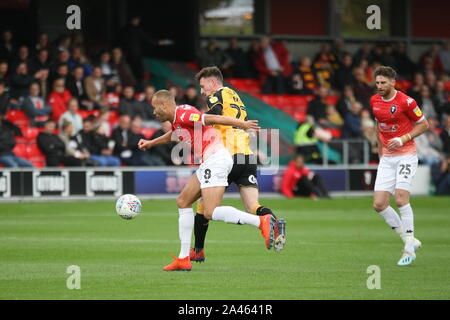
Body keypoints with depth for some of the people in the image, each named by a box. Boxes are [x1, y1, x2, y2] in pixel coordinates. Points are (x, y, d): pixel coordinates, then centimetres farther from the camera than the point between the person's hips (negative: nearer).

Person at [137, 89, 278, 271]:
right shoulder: (176, 121, 20)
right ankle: (183, 260, 14)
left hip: (215, 159, -10)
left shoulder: (183, 114, -11)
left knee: (211, 212, -19)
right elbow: (174, 134, 44)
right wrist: (151, 143, 48)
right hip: (209, 163, 10)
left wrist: (242, 124, -30)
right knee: (183, 202, 14)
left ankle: (262, 222, -27)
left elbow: (211, 119, -22)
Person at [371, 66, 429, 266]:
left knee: (401, 198, -18)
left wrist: (403, 139, -15)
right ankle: (409, 240, 10)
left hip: (406, 155, -6)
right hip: (386, 159, 6)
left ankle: (409, 249, -7)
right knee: (379, 204, -5)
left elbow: (423, 124, -4)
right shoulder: (374, 101, 7)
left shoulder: (405, 102, -12)